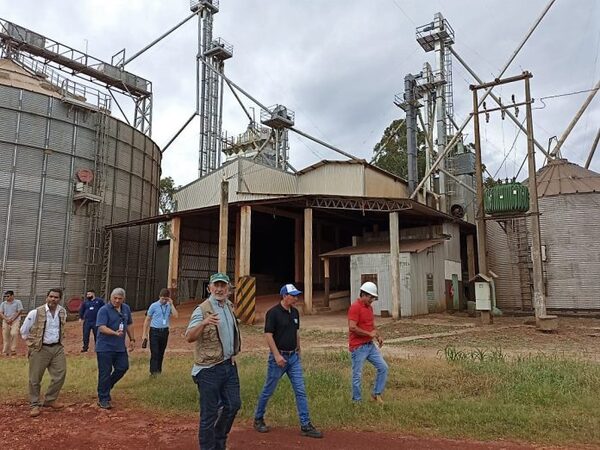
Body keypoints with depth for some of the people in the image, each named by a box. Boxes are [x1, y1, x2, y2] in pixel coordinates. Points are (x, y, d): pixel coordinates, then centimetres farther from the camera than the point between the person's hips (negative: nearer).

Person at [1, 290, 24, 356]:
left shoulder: (18, 302, 1)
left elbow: (19, 312, -5)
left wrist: (12, 319, -12)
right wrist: (6, 319, -9)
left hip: (15, 321, -4)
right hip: (5, 321, 4)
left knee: (13, 334, -18)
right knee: (5, 336, 2)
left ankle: (13, 350, -15)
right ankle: (5, 351, 9)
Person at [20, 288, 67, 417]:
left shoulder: (62, 312, 2)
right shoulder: (35, 313, -13)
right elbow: (23, 330, -1)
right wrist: (32, 343, 4)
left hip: (57, 348, 4)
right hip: (40, 349, -4)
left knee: (60, 375, 5)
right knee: (35, 379, 3)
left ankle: (50, 400, 23)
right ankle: (34, 405, 18)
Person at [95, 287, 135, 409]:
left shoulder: (126, 309, 8)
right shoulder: (104, 310, -13)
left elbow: (129, 325, 18)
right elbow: (101, 327, -23)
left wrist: (132, 339, 15)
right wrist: (115, 333, -38)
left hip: (120, 347, 6)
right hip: (105, 347, -6)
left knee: (123, 367, 8)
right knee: (105, 373, 1)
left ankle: (106, 388, 30)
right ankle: (103, 399, 14)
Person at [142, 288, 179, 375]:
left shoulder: (169, 306, 3)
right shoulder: (154, 306, -3)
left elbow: (176, 316, -12)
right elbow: (147, 320, 1)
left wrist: (171, 304, -13)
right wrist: (144, 334, -1)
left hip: (164, 331, 3)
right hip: (154, 331, -3)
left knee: (161, 352, 10)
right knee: (154, 352, -7)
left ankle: (159, 370, 21)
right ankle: (153, 371, -4)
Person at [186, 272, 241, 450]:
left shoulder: (229, 306, 8)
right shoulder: (202, 309, -16)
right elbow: (189, 337, -27)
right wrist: (204, 323, -46)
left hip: (229, 365, 8)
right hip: (209, 369, -7)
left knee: (233, 405, 15)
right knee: (210, 413, 1)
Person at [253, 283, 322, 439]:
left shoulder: (295, 312, 7)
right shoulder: (273, 312, -14)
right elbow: (268, 335, -17)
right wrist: (277, 355, -21)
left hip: (293, 357, 6)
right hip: (279, 357, -6)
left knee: (300, 391, 3)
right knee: (268, 390, 9)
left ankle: (305, 426, 8)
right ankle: (258, 419, 29)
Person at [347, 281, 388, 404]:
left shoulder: (369, 307, 12)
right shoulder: (355, 307, -17)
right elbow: (352, 327, -25)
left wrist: (378, 336, 6)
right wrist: (369, 334, -16)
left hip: (370, 345, 9)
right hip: (358, 347, -9)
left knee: (383, 367, 7)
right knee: (357, 375, 2)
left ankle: (376, 394, 20)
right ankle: (357, 401, 16)